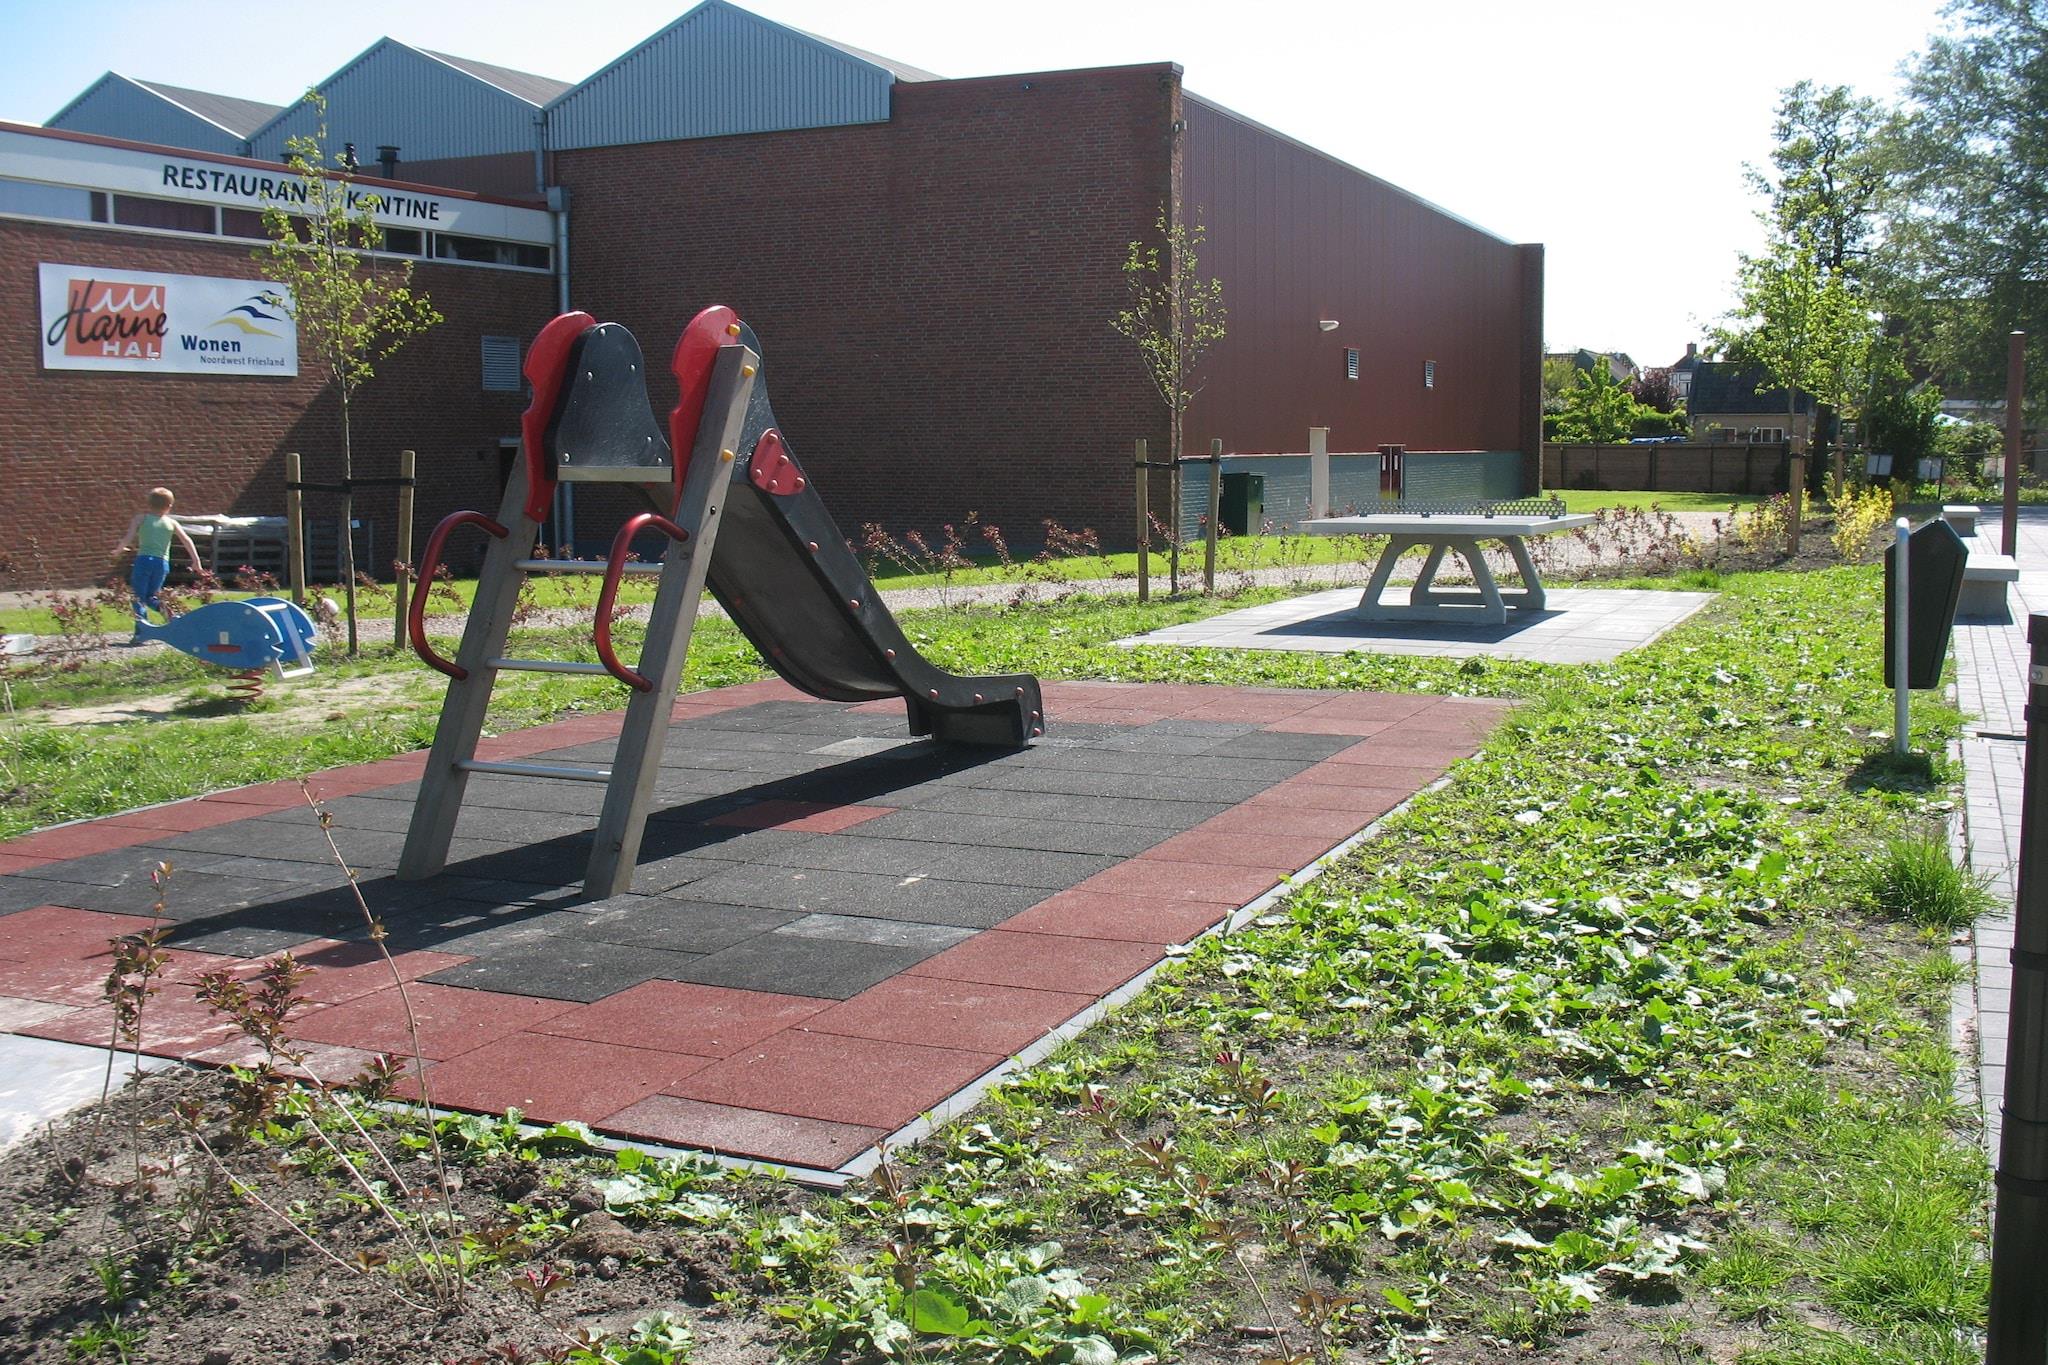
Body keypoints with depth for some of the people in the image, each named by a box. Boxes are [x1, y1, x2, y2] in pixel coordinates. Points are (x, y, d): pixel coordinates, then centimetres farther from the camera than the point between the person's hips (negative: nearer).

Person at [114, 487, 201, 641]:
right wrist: (196, 561, 10)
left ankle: (141, 633, -14)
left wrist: (119, 550, 16)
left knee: (139, 598, 1)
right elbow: (187, 540, 7)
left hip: (144, 559, -2)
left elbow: (128, 537, -2)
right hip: (162, 563, 3)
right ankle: (162, 606, -13)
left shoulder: (141, 517, 6)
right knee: (150, 596, 20)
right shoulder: (171, 522, 12)